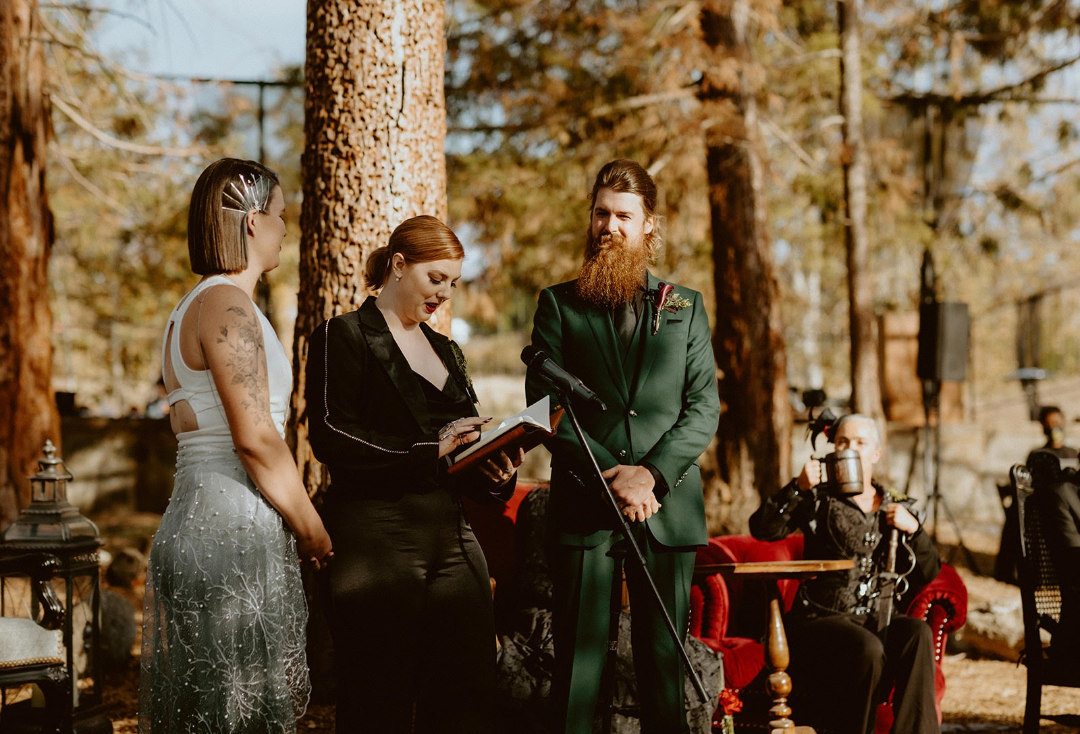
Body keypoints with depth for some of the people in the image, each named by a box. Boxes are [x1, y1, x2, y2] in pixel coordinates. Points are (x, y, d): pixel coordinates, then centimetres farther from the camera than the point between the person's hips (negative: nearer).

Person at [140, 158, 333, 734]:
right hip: (234, 531, -10)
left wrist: (295, 525, 17)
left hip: (193, 520, 10)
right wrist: (314, 532, -7)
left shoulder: (191, 308, 20)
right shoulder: (227, 303, -12)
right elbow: (256, 439, -18)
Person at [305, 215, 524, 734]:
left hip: (452, 539, 7)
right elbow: (332, 438, -12)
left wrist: (495, 474, 1)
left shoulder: (446, 352, 23)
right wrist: (429, 452, -15)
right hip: (377, 539, -6)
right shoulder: (344, 336, 1)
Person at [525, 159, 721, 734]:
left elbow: (704, 406, 5)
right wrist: (611, 476, -11)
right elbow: (544, 405, -1)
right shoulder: (559, 304, 9)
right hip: (583, 509, -1)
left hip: (667, 508, 1)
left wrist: (652, 472, -10)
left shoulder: (686, 308, 13)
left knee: (663, 662, 4)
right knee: (578, 662, -1)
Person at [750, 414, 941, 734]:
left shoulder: (896, 507, 18)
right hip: (822, 618, -3)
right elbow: (762, 528, -8)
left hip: (877, 619, 3)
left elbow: (929, 572, 13)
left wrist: (913, 529, -3)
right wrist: (798, 488, -18)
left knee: (918, 634, -28)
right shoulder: (819, 500, 8)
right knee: (868, 648, -33)